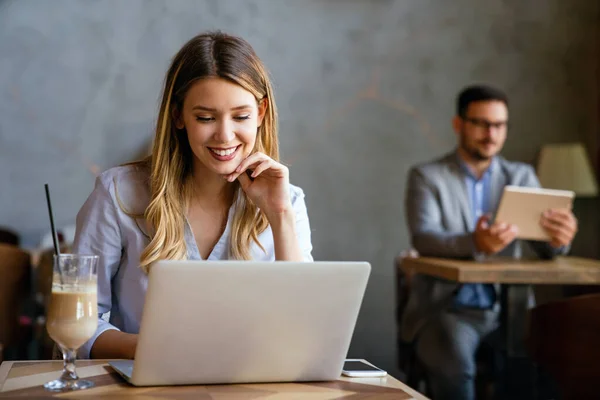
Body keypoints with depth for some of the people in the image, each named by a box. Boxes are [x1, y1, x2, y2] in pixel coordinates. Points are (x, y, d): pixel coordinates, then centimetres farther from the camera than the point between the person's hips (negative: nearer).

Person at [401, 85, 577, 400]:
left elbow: (545, 247, -1)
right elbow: (423, 238, -17)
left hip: (506, 309, 3)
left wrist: (559, 238, -28)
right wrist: (474, 244, -39)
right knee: (455, 365, -34)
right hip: (445, 309, -3)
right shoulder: (427, 177, 2)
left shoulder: (521, 177, 12)